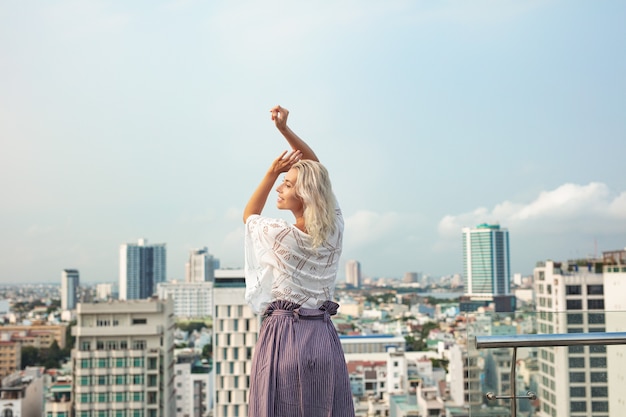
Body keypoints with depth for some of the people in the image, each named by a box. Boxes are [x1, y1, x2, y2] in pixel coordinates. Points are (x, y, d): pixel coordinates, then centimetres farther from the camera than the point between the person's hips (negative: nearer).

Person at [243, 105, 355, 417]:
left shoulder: (279, 235, -12)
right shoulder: (335, 230, 0)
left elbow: (249, 214, 13)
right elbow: (315, 168, 11)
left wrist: (272, 172, 7)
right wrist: (285, 129, 9)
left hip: (282, 337, -4)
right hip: (323, 337, 4)